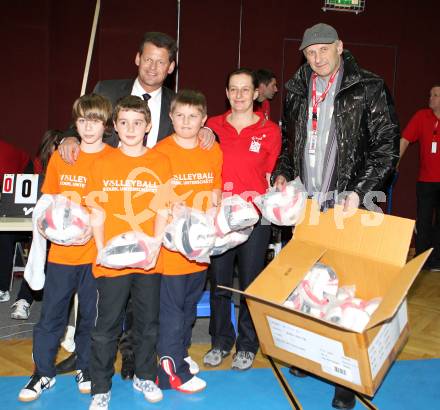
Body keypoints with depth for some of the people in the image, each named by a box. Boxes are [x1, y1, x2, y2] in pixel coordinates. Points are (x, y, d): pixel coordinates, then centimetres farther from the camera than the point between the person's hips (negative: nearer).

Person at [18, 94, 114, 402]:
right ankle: (43, 373, 25)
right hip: (62, 251, 2)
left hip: (96, 253, -1)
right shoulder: (60, 157, 4)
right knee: (51, 315, 8)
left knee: (91, 315, 11)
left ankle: (86, 370, 31)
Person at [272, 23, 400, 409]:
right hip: (305, 204, 5)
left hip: (346, 206, -4)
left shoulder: (369, 89, -4)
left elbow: (387, 146, -5)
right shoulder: (297, 91, 11)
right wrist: (282, 174, 6)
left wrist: (359, 192, -14)